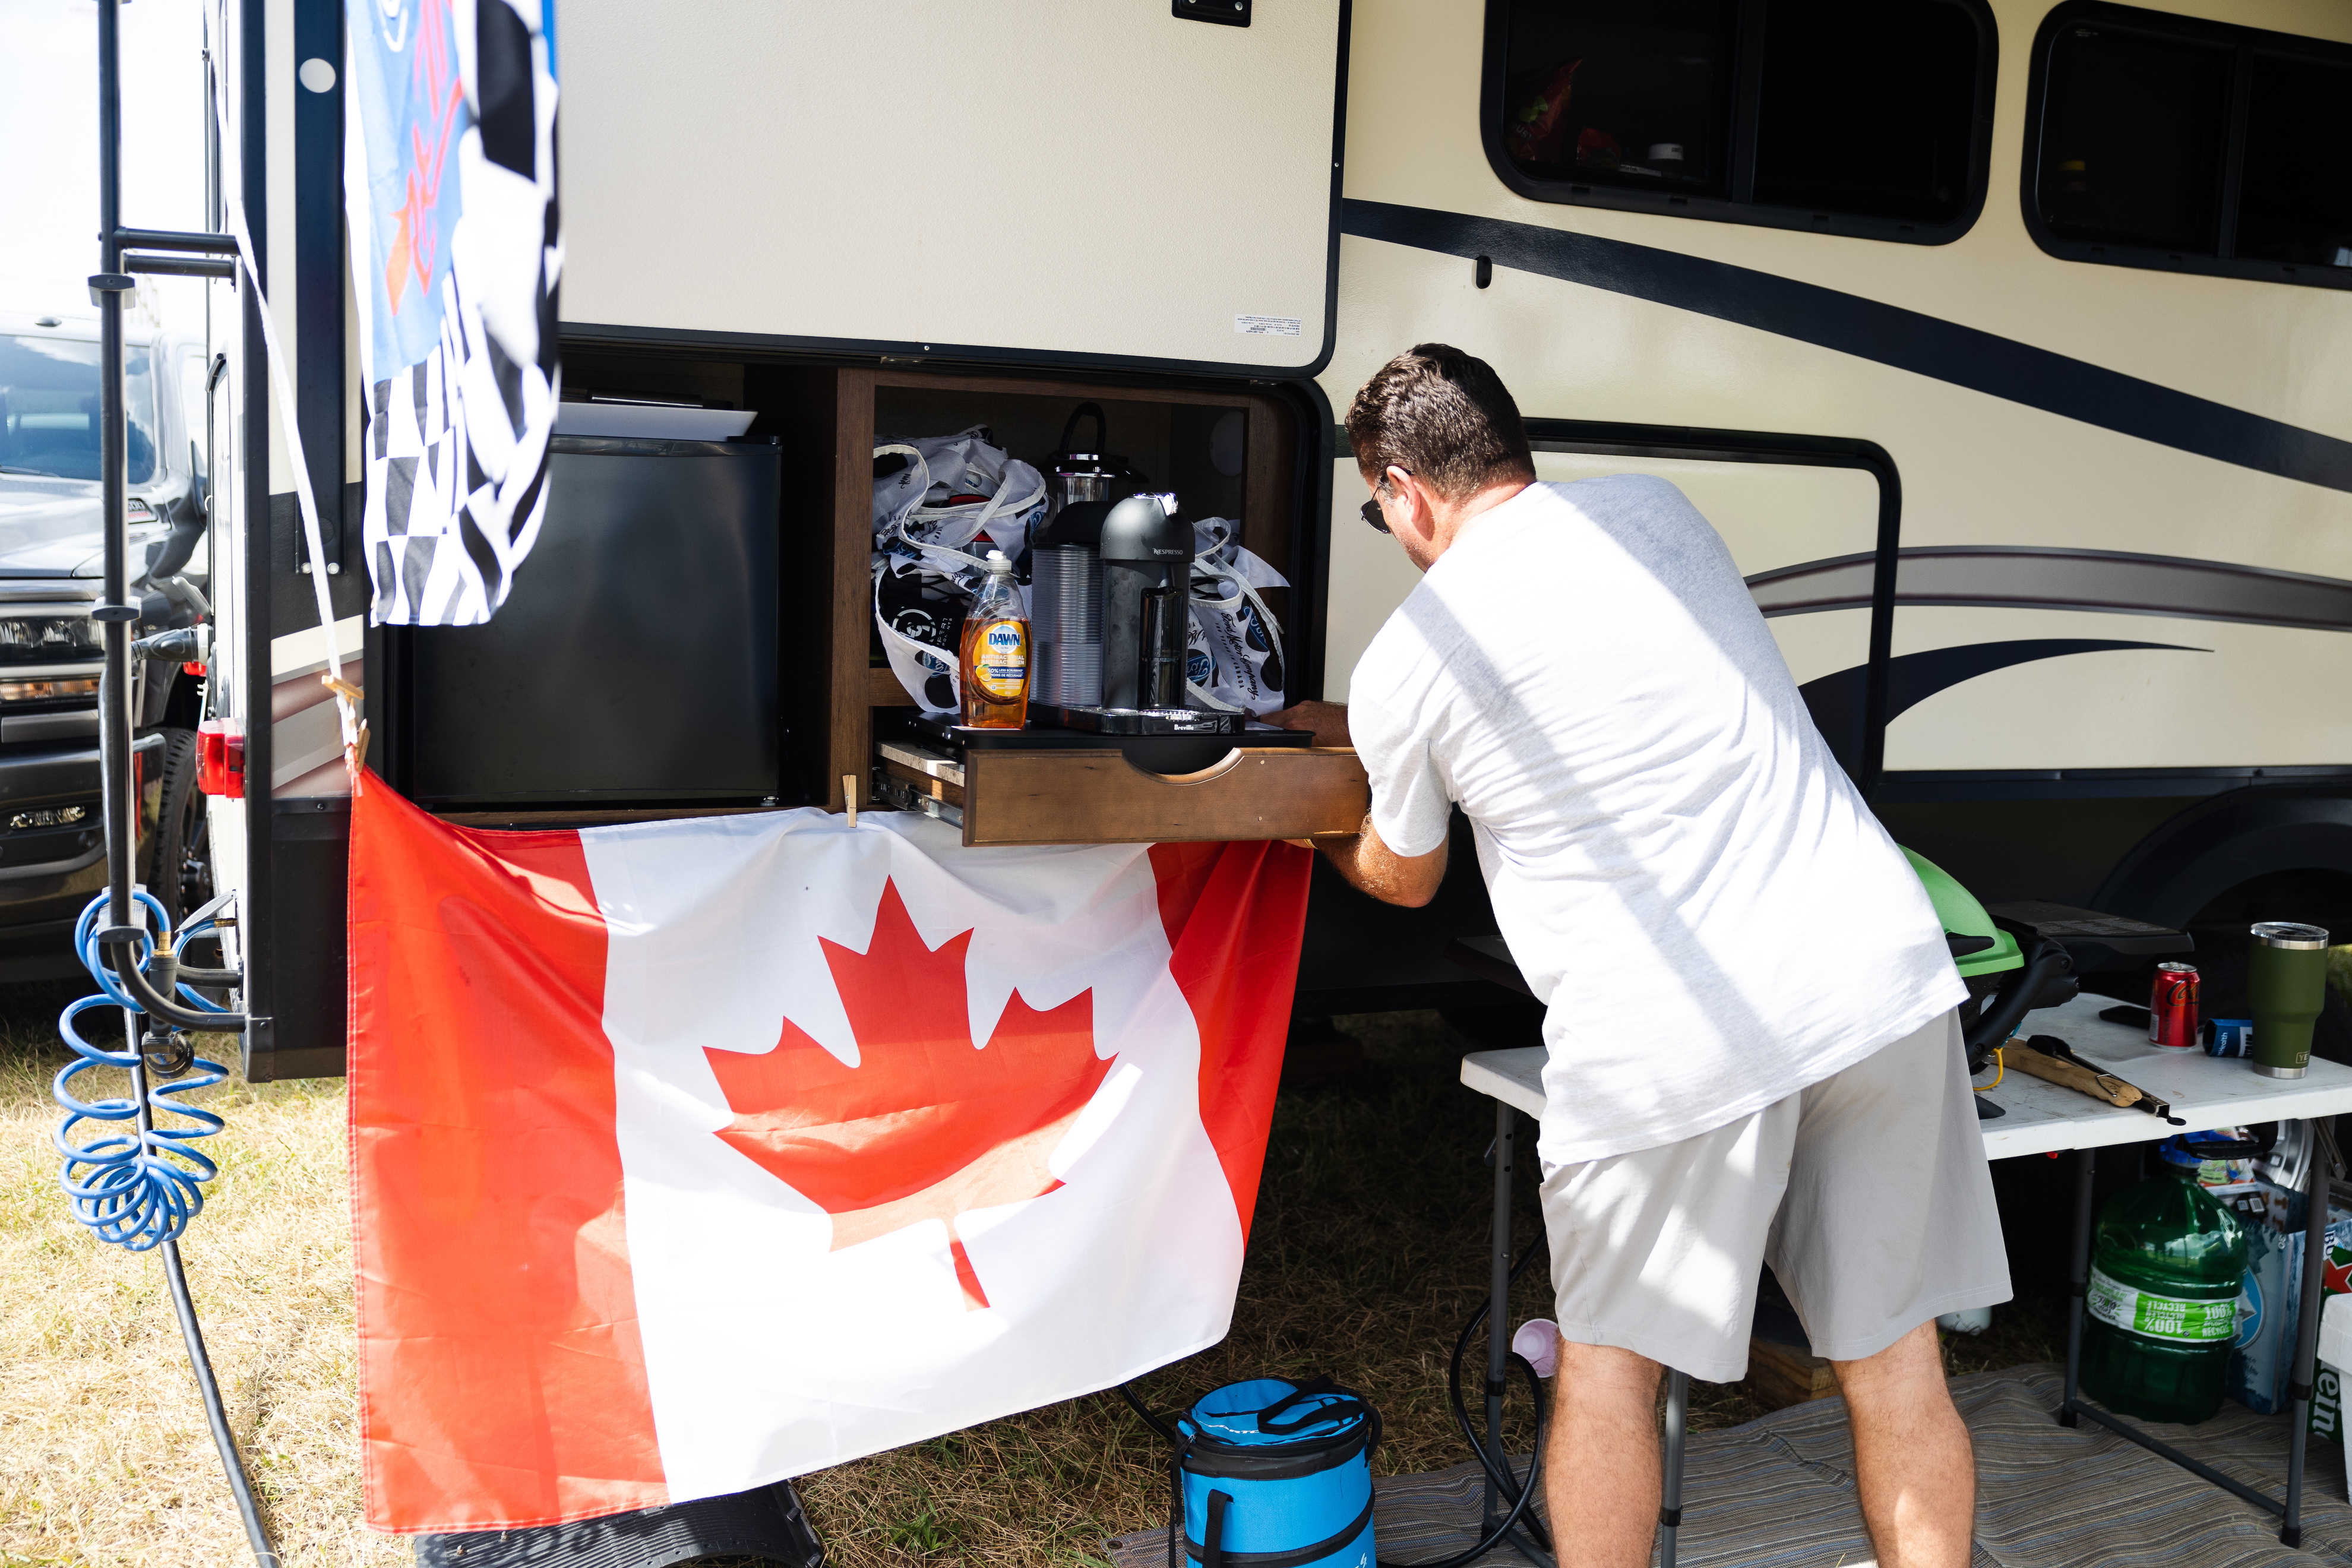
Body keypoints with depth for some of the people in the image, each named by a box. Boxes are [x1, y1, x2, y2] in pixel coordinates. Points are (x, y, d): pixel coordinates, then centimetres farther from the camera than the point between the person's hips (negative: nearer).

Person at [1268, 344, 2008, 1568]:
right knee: (1891, 1351, 15)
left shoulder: (1405, 664, -2)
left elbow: (1403, 880, 16)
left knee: (1609, 1355, 15)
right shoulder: (1653, 508, 12)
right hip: (1880, 967, 5)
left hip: (1674, 1041, -5)